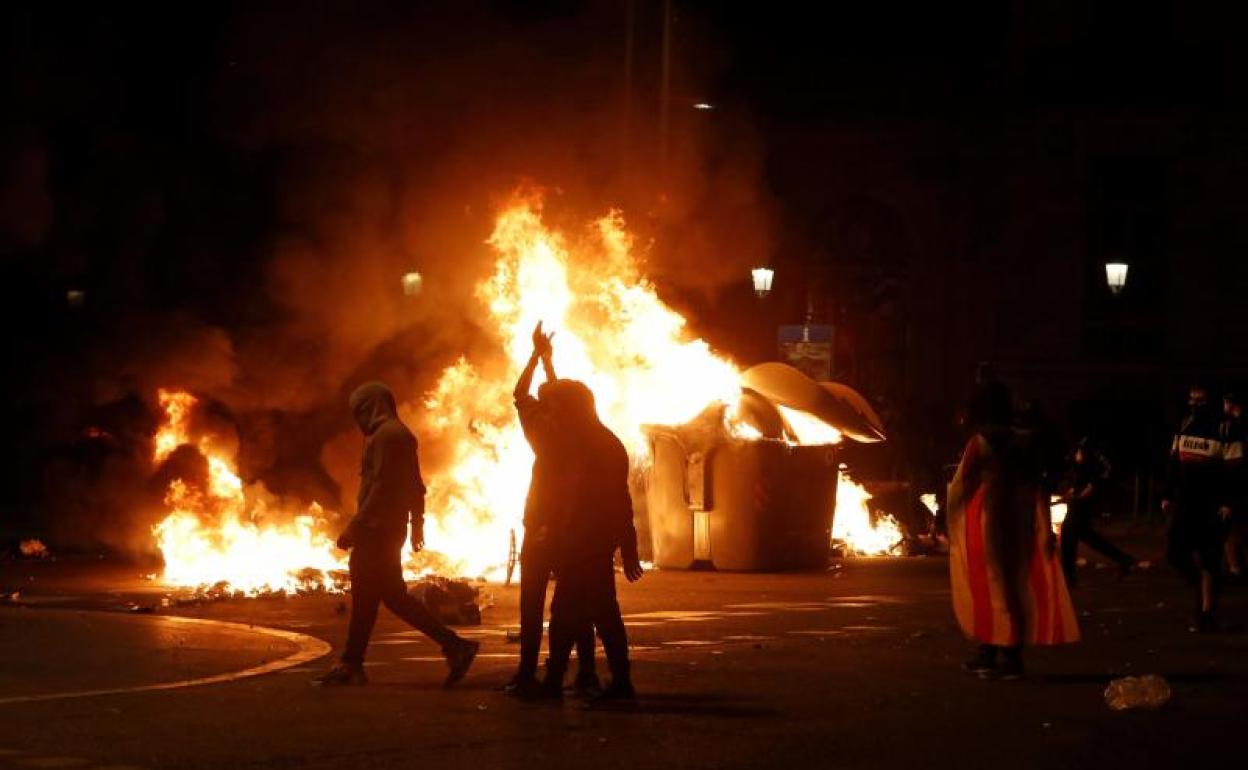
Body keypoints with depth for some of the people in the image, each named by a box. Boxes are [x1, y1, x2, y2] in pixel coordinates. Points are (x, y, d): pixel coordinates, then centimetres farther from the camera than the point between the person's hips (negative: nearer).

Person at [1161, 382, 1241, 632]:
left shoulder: (1223, 429, -9)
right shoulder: (1184, 425, 11)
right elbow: (1174, 463, 16)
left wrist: (1227, 502, -18)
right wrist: (1167, 496, 13)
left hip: (1212, 505, -6)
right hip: (1185, 502, 6)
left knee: (1208, 560, -1)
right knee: (1174, 551, 1)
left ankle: (1206, 613, 7)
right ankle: (1203, 588, 25)